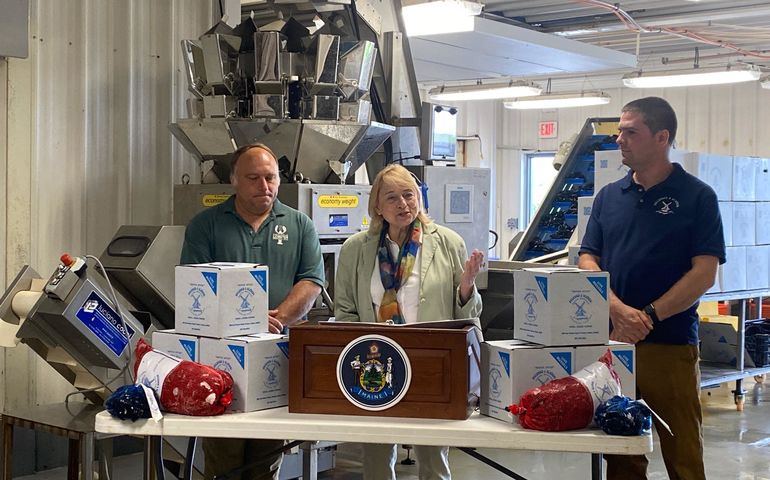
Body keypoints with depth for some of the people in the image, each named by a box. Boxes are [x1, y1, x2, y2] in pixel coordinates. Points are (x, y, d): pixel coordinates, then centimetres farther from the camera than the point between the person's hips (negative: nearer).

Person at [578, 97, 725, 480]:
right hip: (611, 343, 4)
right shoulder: (608, 196, 11)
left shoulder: (697, 196, -1)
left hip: (671, 346, -4)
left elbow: (704, 273, -8)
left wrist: (649, 316, -17)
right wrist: (618, 309, -12)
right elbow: (587, 261, 6)